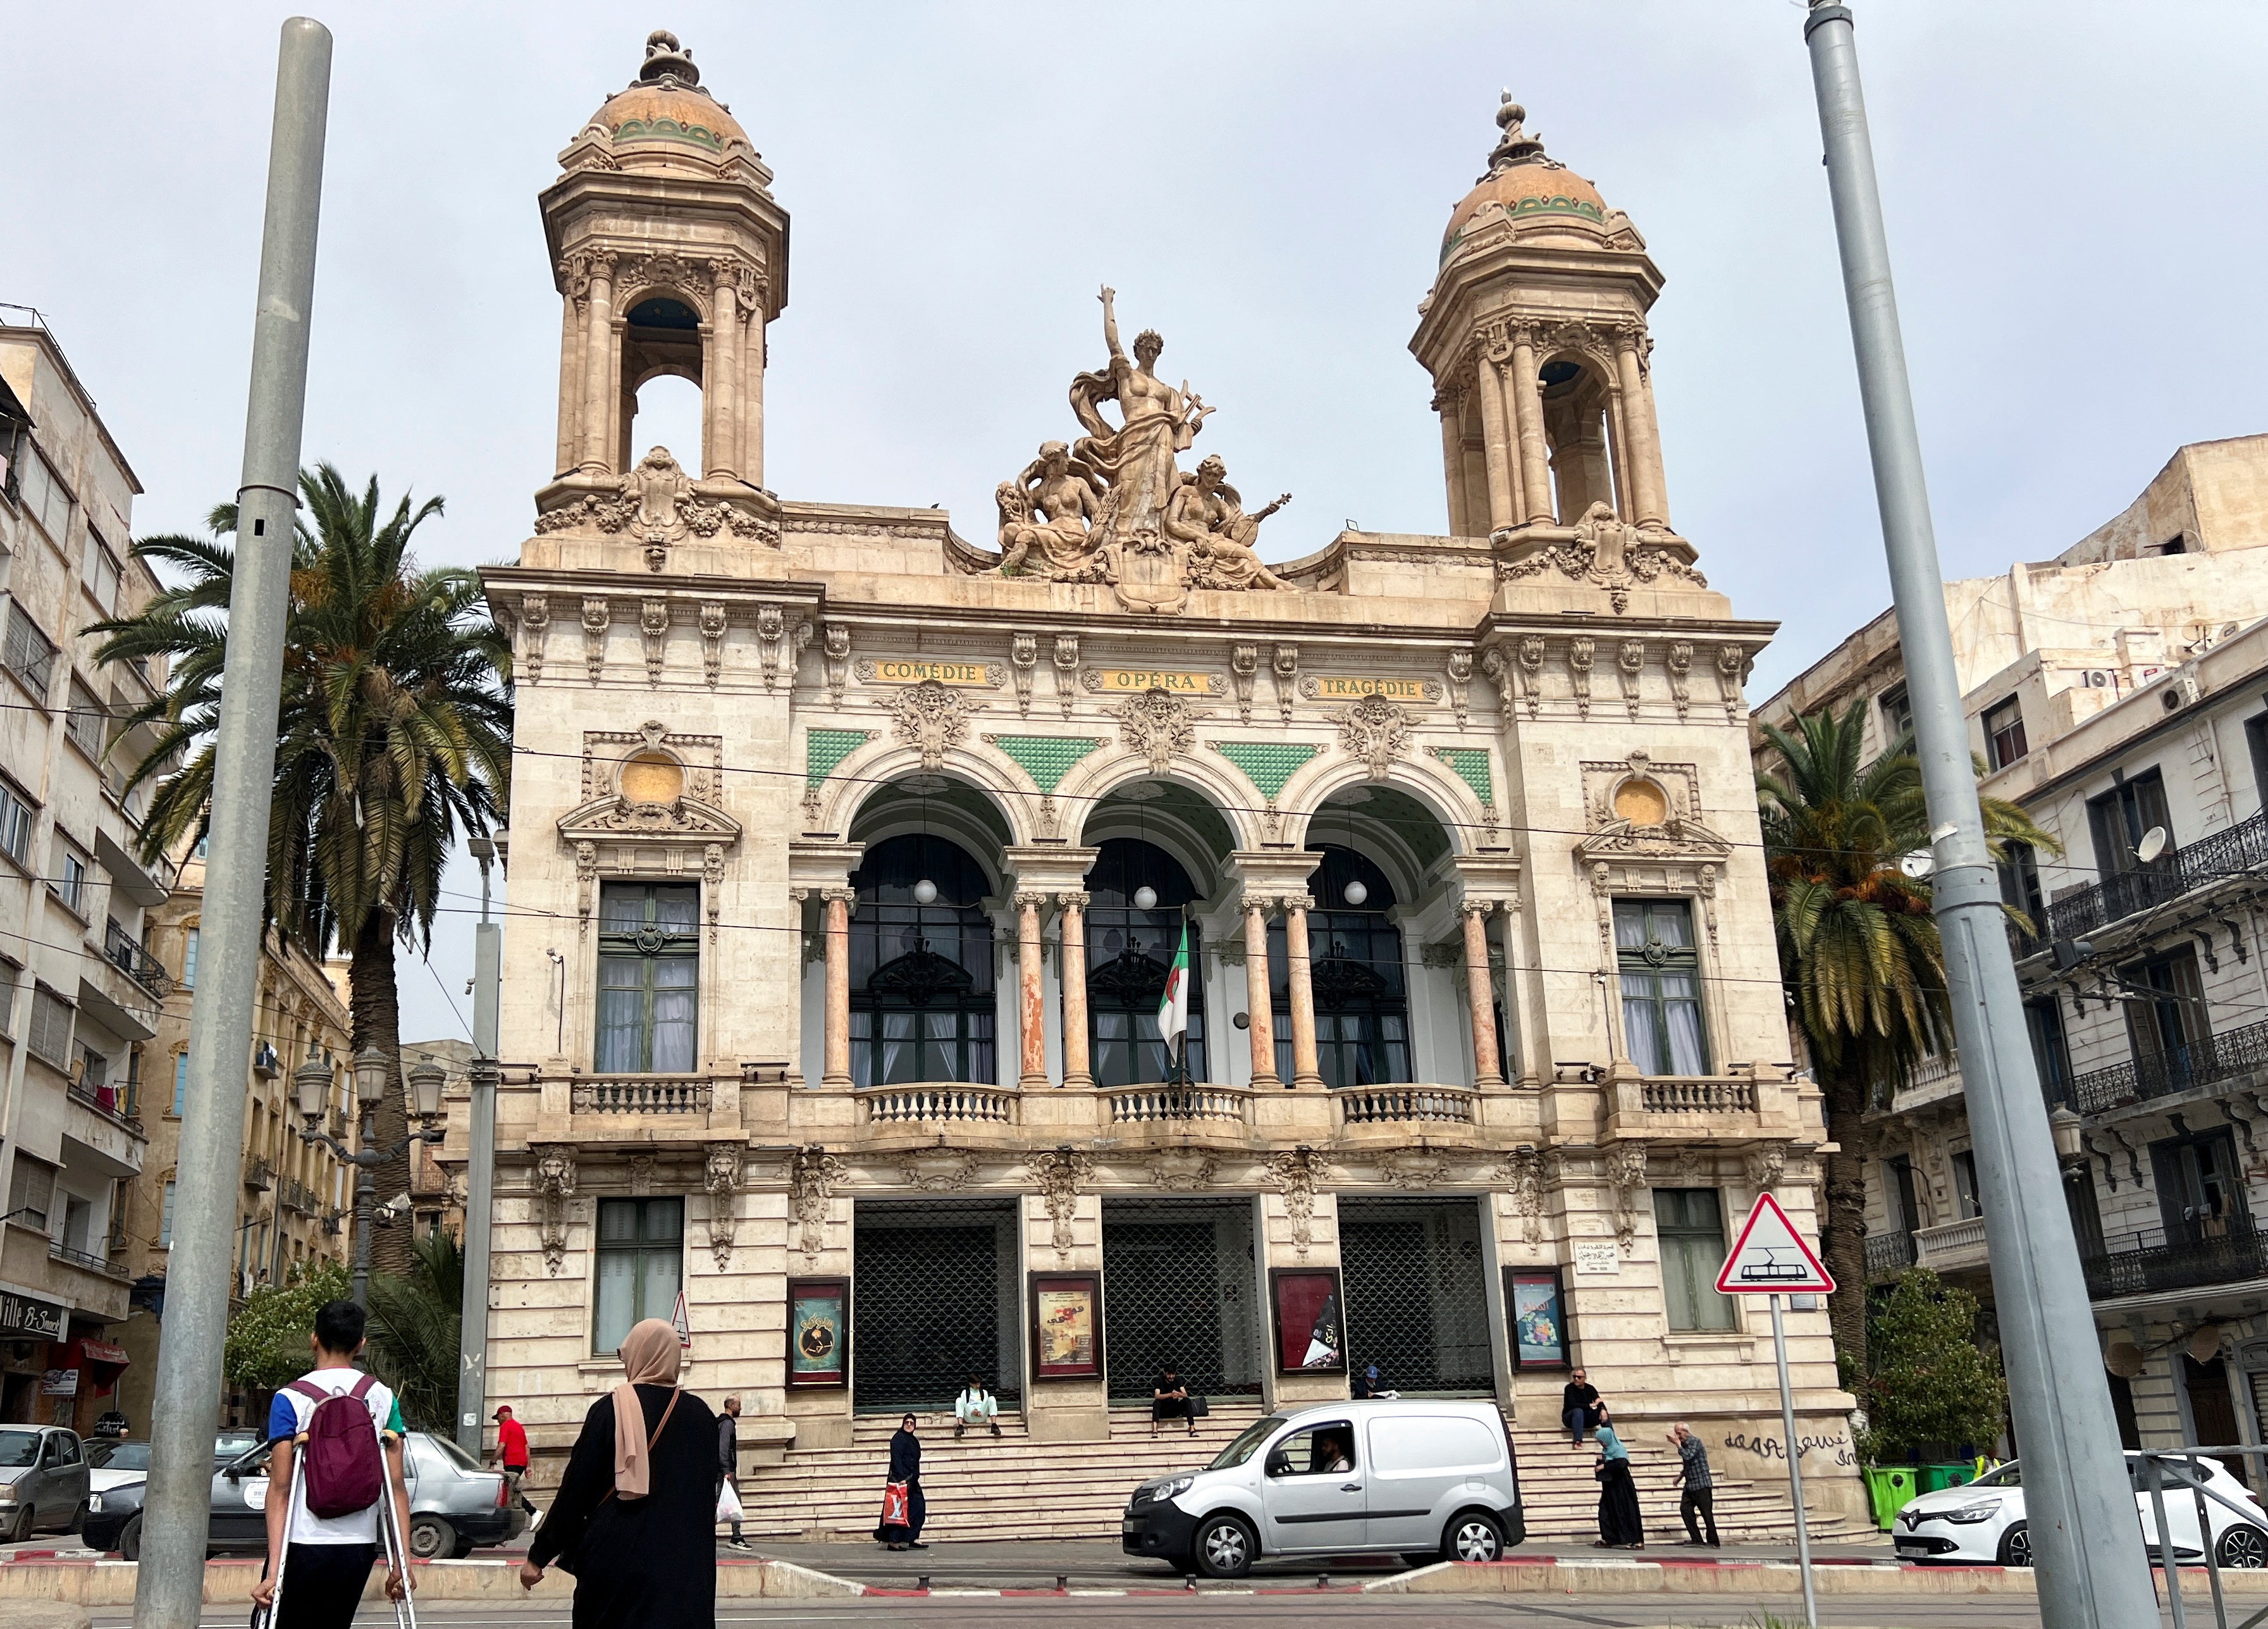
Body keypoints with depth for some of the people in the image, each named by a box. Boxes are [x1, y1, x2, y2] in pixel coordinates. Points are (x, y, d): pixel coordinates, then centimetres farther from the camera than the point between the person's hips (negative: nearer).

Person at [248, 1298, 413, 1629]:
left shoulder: (289, 1400, -4)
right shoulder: (383, 1398, 4)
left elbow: (280, 1487, -10)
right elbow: (396, 1485, 1)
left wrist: (274, 1569, -12)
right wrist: (402, 1561, 2)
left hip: (303, 1544, -4)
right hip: (360, 1548, 4)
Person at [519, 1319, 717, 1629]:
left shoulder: (611, 1409, -6)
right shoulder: (701, 1416, 3)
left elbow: (575, 1489, -7)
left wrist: (540, 1554, 1)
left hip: (617, 1559, -2)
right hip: (686, 1565, 2)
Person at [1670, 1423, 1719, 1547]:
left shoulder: (1695, 1442, -10)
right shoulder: (1684, 1444, 14)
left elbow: (1688, 1456, -26)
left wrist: (1678, 1444, -16)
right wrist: (1681, 1476, 16)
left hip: (1702, 1484, -9)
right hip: (1690, 1485, 9)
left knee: (1706, 1513, -6)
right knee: (1685, 1509, -1)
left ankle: (1714, 1543, -2)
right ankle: (1697, 1540, 3)